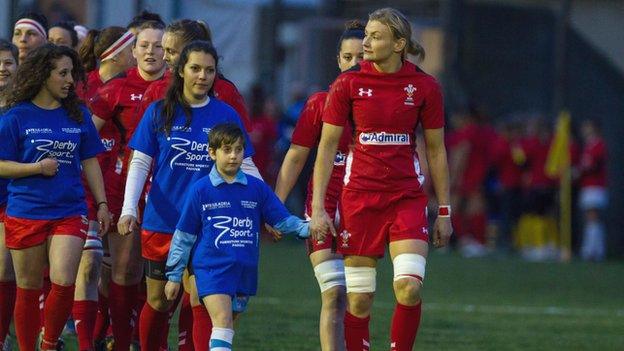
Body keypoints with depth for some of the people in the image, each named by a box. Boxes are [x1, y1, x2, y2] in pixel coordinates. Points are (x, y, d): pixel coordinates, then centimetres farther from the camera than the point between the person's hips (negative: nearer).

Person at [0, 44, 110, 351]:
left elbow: (90, 162, 14)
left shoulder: (78, 115, 7)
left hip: (70, 213, 1)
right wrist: (37, 167, -15)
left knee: (63, 283, -14)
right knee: (29, 288, 6)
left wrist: (101, 204, 10)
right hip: (25, 212, -1)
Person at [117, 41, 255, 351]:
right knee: (159, 301, 7)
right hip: (161, 223, 0)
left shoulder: (226, 116, 5)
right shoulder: (159, 113, 3)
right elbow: (139, 164, 1)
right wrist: (128, 209, -10)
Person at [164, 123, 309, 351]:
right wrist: (174, 275, 7)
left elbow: (282, 220, 10)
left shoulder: (257, 188, 7)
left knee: (227, 326, 12)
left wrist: (307, 228, -10)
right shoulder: (201, 190, 0)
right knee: (223, 320, -19)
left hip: (244, 270, 4)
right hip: (211, 267, -4)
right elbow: (184, 236, 5)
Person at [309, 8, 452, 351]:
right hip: (359, 197, 0)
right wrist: (318, 207, -4)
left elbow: (436, 150, 7)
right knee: (358, 299, 0)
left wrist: (444, 212, 7)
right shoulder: (348, 83, -2)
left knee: (409, 288, -16)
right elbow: (327, 145, 1)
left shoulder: (424, 86, 0)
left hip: (407, 197, 0)